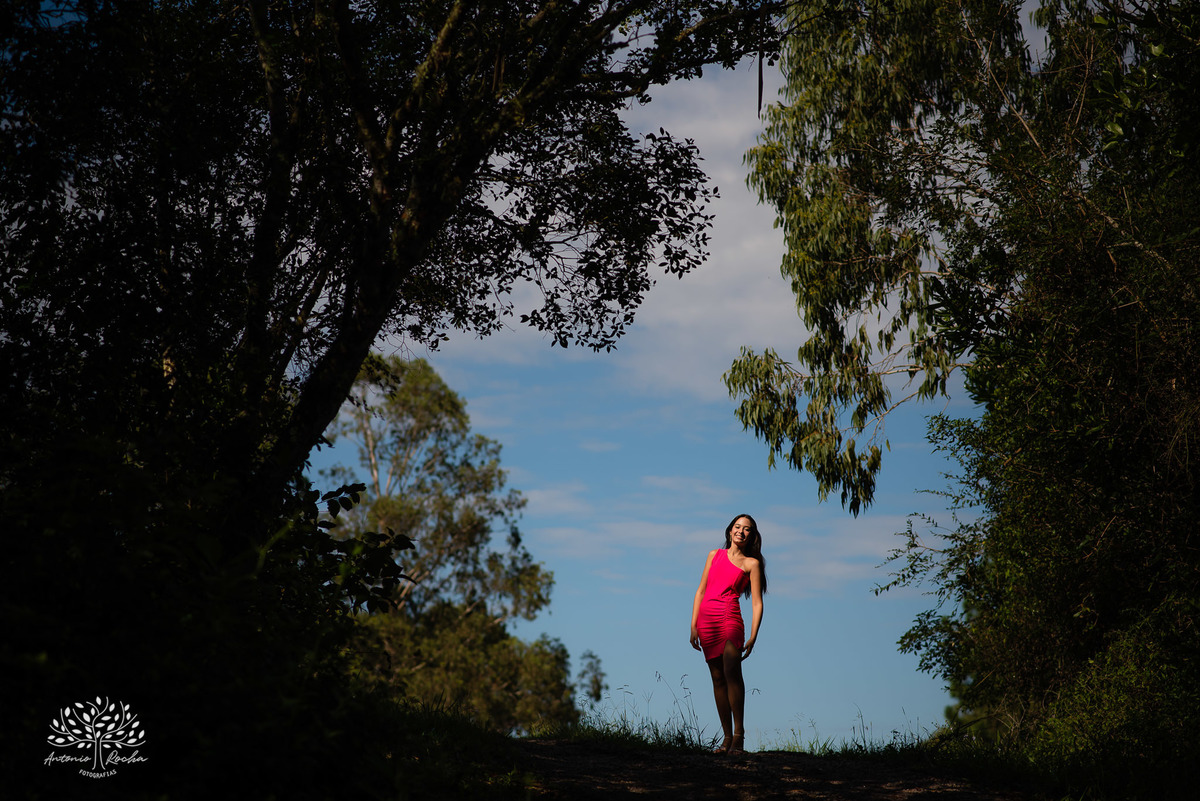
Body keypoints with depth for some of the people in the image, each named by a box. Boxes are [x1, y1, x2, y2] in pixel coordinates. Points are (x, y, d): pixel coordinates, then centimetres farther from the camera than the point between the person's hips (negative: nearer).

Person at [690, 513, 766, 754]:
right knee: (718, 678, 3)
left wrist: (753, 637, -8)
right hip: (706, 620, 4)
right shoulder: (715, 555, 17)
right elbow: (701, 591, 16)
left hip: (730, 619, -4)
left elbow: (757, 603, 2)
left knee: (731, 671, -21)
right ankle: (727, 737, 6)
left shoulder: (751, 563, 7)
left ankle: (739, 735, -19)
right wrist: (693, 626, 7)